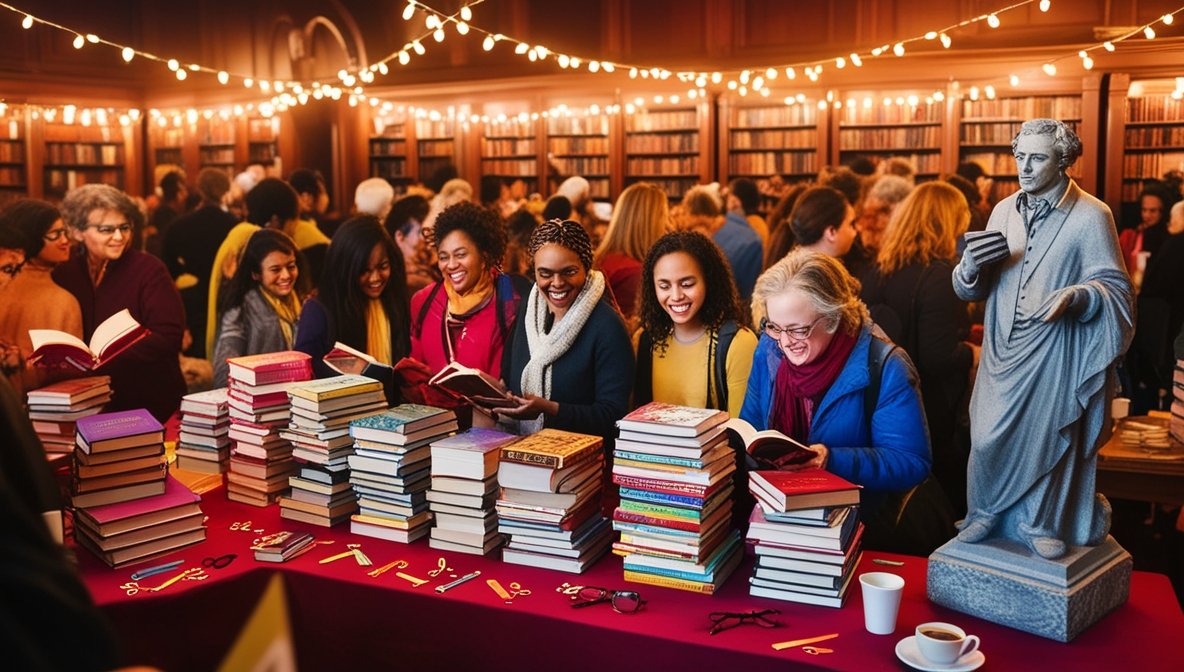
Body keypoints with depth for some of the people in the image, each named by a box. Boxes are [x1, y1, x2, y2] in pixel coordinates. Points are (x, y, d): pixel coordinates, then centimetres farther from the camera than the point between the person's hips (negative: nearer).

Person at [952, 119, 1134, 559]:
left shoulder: (1091, 216, -8)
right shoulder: (1005, 211, 7)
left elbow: (1117, 289, -8)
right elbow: (971, 290, 8)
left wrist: (1076, 296, -28)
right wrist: (971, 267, -14)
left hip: (1054, 354, -4)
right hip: (1003, 352, 4)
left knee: (1046, 439, 7)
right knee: (988, 438, 6)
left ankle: (1044, 523, 29)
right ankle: (987, 515, 29)